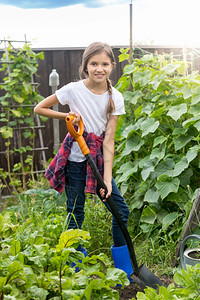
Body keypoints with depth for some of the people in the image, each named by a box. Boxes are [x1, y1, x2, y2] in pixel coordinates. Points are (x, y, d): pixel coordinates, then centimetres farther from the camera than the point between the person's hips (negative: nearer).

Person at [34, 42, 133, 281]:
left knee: (121, 210, 2)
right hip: (75, 160, -3)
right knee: (75, 215, 5)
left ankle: (124, 272, 21)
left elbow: (108, 139, -9)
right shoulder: (74, 90, -12)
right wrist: (67, 115, -15)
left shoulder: (115, 98, -5)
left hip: (98, 159, 3)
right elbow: (39, 108, -1)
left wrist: (107, 178, -15)